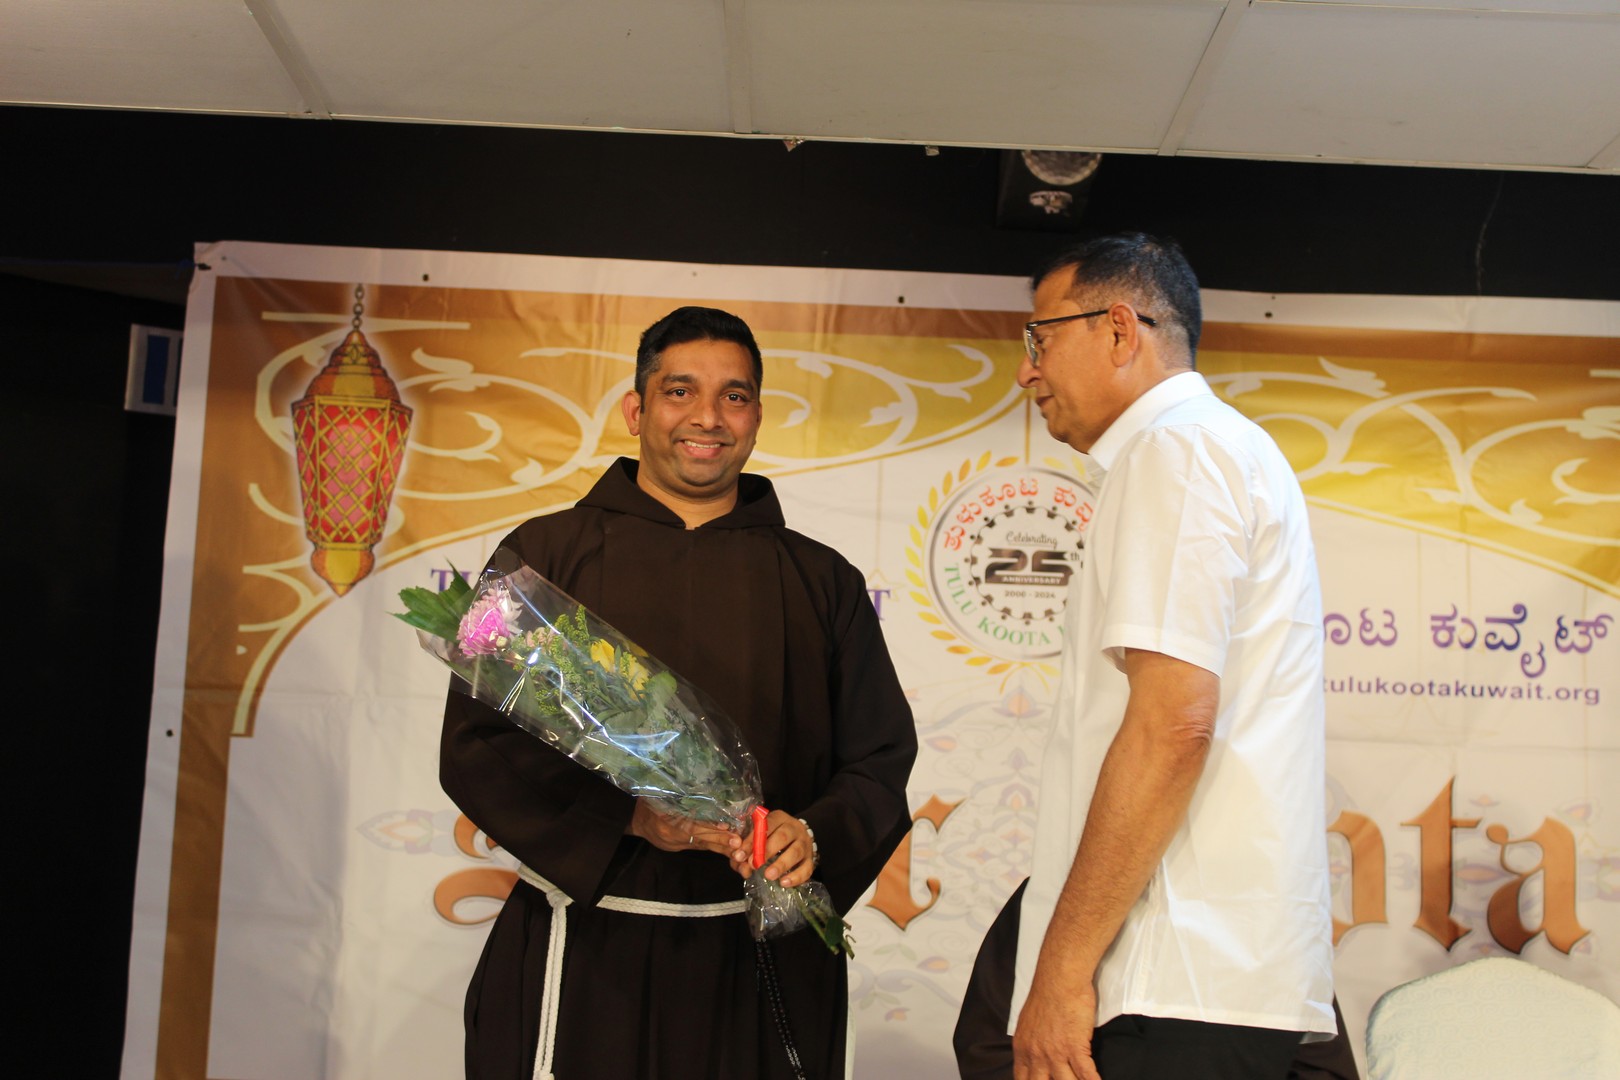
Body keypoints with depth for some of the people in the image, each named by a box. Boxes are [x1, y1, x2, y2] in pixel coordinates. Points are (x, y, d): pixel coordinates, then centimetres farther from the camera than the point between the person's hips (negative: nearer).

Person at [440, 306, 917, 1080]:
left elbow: (880, 761, 8)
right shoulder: (546, 554, 3)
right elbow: (478, 745, -3)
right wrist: (631, 814, -17)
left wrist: (814, 836, -13)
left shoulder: (821, 580, 9)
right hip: (586, 953, -1)